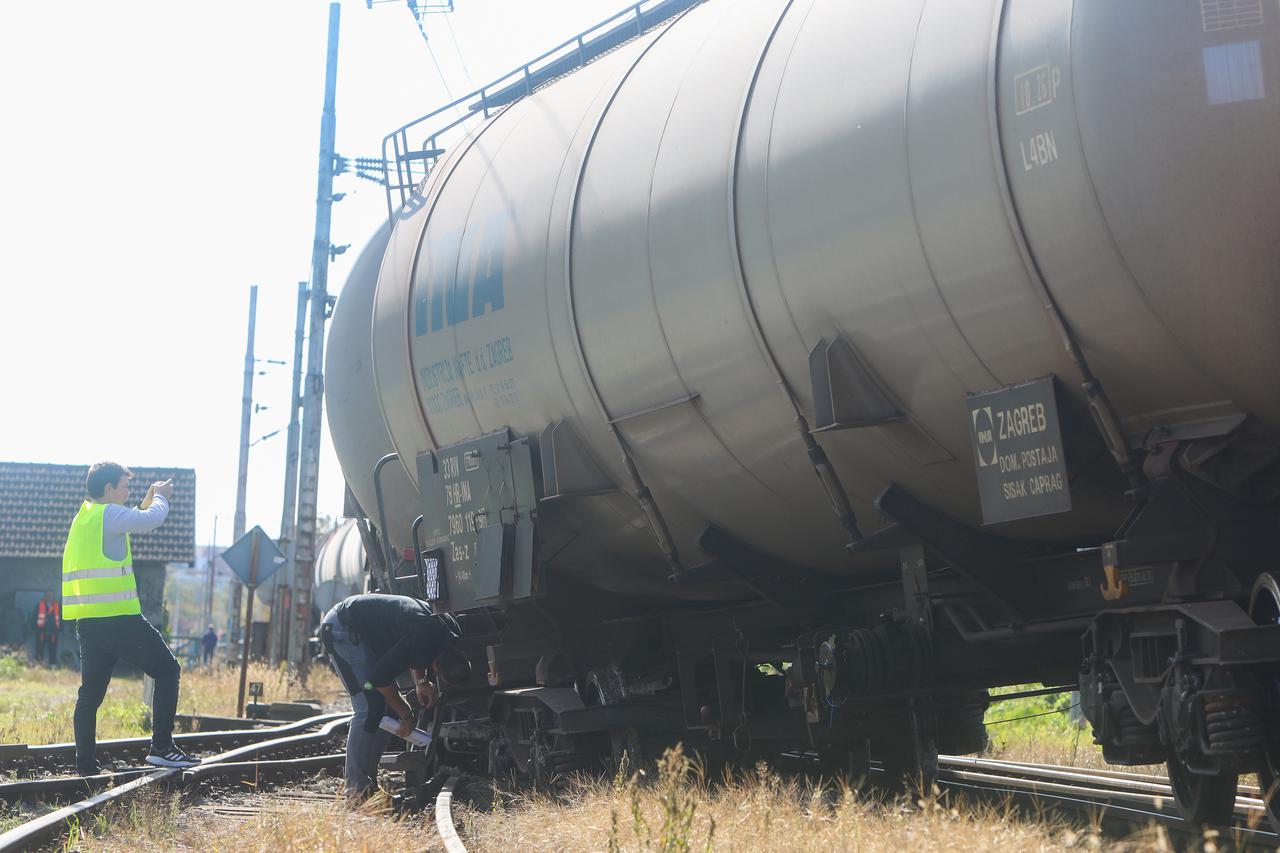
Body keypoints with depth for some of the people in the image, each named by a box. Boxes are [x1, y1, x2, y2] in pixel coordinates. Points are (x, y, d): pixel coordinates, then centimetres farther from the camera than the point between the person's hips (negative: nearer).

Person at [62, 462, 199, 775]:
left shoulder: (85, 516, 19)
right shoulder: (108, 513, -9)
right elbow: (152, 520, -16)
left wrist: (146, 502, 27)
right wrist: (160, 498, 3)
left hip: (88, 620, 9)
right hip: (118, 617, -9)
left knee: (91, 691, 9)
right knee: (167, 669, 1)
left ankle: (86, 763, 7)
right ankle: (161, 747, -4)